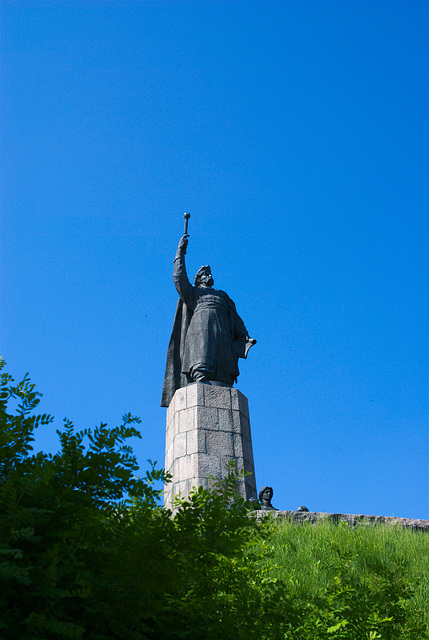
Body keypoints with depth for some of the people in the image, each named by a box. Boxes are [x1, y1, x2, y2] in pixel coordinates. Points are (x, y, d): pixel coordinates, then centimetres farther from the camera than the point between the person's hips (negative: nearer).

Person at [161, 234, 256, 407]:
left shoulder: (222, 295, 38)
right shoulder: (193, 292, 31)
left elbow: (235, 317, 26)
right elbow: (179, 277, 14)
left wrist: (245, 337, 11)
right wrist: (181, 251, 17)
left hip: (222, 329, 3)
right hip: (200, 321, -3)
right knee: (202, 346, -31)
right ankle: (200, 374, -52)